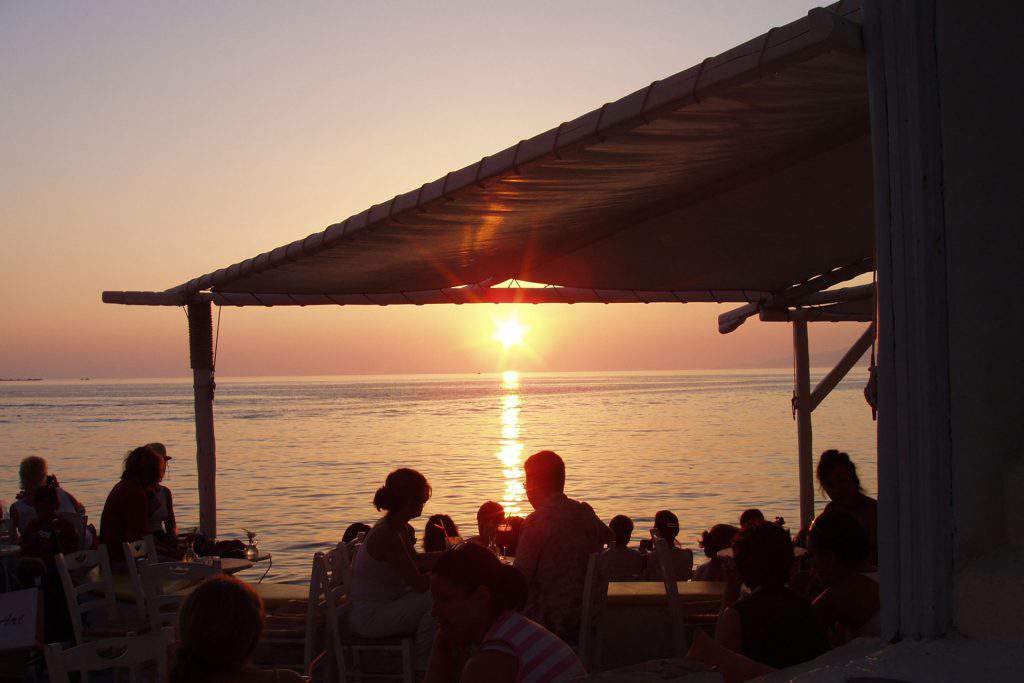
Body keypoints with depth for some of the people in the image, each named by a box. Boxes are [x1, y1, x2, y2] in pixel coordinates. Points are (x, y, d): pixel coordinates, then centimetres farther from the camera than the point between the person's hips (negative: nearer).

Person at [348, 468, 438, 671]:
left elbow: (414, 560, 23)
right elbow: (420, 584, -26)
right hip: (369, 618, -10)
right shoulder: (386, 536, -26)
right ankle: (423, 667, -6)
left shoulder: (398, 527, 4)